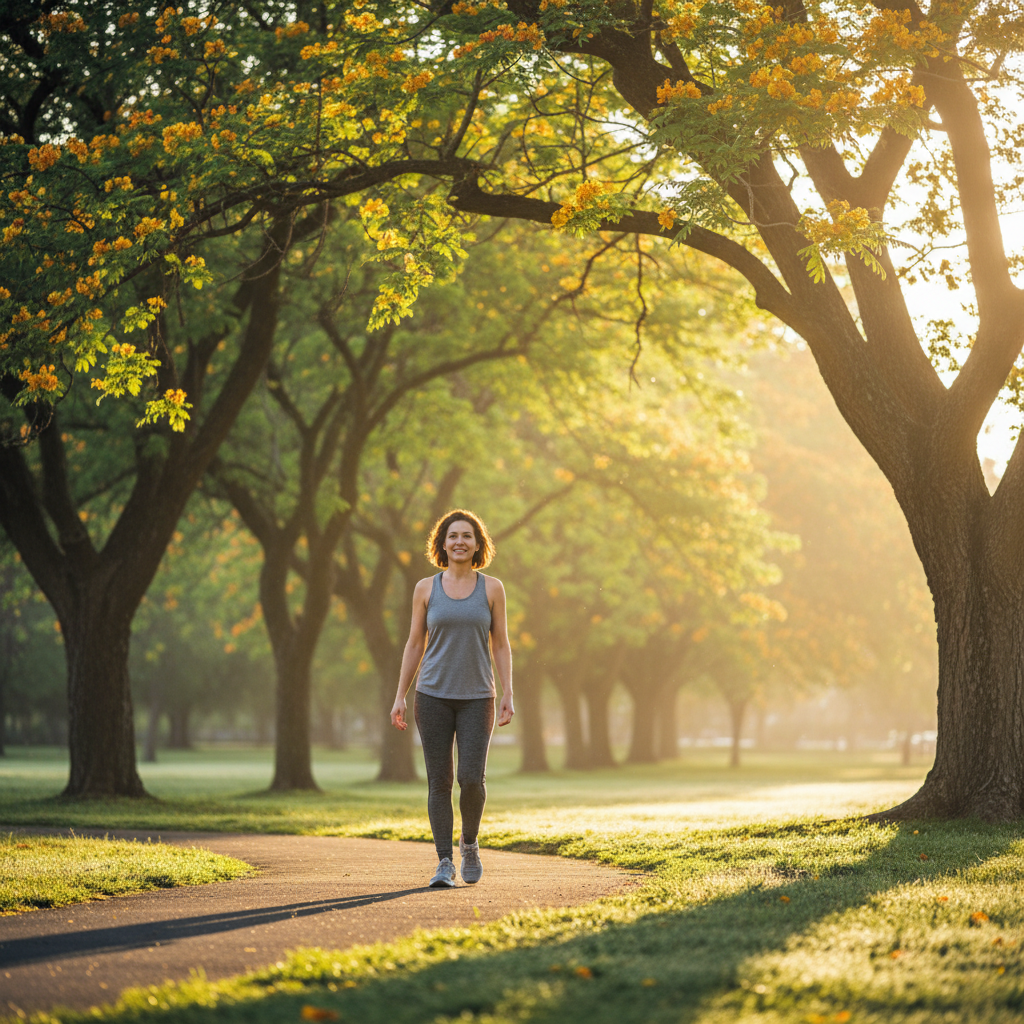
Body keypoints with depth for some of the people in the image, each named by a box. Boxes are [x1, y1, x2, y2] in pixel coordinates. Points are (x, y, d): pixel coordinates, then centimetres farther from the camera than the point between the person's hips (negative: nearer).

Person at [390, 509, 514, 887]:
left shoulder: (492, 588, 4)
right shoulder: (426, 589, 4)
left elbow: (501, 645, 5)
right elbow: (414, 645, 7)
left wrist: (508, 695, -3)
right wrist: (400, 696, 1)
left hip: (477, 699, -1)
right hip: (433, 696, 1)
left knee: (472, 779, -11)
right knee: (439, 781, -3)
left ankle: (469, 842, 16)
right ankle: (444, 863, 4)